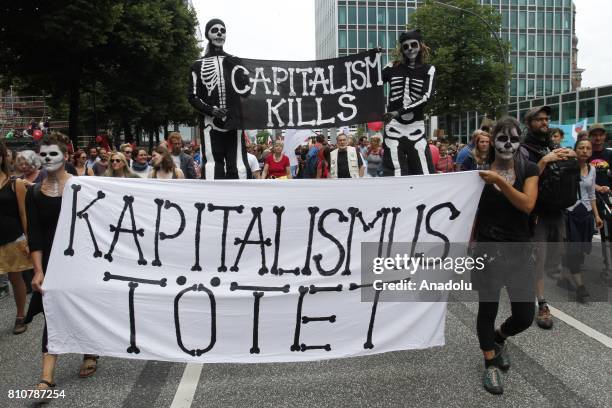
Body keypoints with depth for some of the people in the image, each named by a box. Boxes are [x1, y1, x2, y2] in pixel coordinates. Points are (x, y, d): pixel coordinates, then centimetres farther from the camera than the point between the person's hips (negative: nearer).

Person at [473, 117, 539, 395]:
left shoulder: (529, 170, 2)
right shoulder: (480, 172, -1)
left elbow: (527, 204, -14)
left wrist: (500, 181, -20)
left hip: (519, 250, 2)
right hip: (488, 249, -1)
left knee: (525, 316, 4)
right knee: (487, 309, 5)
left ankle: (499, 337, 38)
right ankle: (490, 365, 26)